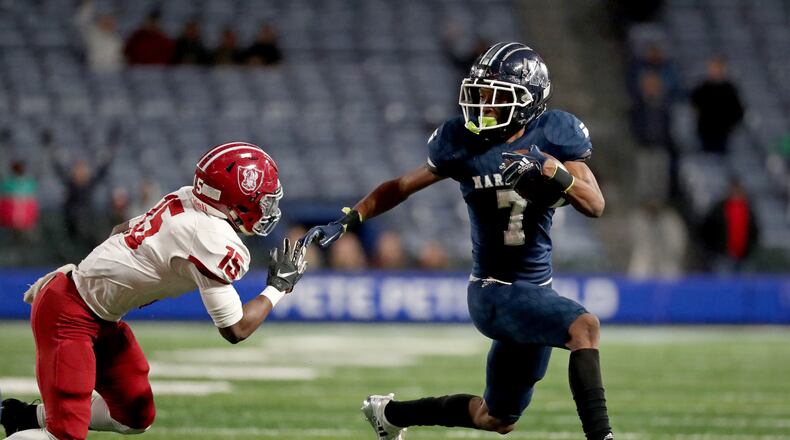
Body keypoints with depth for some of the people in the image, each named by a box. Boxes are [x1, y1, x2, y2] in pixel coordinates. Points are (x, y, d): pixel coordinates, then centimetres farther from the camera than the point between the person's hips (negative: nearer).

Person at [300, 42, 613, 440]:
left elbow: (595, 205, -6)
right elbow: (402, 186, 7)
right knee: (584, 327, -31)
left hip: (535, 288, 5)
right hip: (495, 291, -5)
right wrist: (346, 220, -1)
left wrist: (553, 170, -23)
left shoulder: (554, 134, -2)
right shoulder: (463, 142, -6)